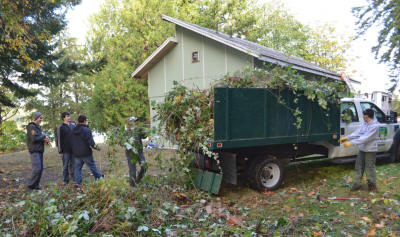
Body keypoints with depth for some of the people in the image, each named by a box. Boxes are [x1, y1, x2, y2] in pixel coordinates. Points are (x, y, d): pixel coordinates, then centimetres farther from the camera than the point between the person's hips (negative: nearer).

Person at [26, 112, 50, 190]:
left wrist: (45, 140, 0)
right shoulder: (31, 127, -10)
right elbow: (34, 138, -21)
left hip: (40, 151, 9)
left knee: (40, 168, 8)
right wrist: (44, 137, -8)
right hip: (34, 151, -9)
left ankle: (36, 185, 15)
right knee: (37, 169, -12)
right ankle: (30, 185, -1)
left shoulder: (38, 127, 18)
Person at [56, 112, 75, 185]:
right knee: (65, 165, 3)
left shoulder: (73, 126, 10)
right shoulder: (60, 127, -3)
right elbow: (59, 139, -5)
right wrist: (60, 150, -9)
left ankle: (74, 178, 20)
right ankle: (65, 180, 11)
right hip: (65, 150, -4)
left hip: (74, 149, 4)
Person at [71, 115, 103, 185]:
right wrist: (97, 147, -4)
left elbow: (72, 142, 12)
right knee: (92, 166, 10)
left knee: (77, 167, 9)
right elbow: (91, 142, -18)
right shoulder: (86, 130, -16)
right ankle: (98, 177, 25)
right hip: (86, 153, -5)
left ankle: (77, 182, 7)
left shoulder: (73, 130, 6)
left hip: (76, 153, 5)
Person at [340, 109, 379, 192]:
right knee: (358, 167, 12)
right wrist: (347, 138, -4)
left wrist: (351, 143, -31)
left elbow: (365, 138, -28)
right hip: (362, 149, 8)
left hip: (370, 150, -8)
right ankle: (357, 184, 21)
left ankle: (372, 185, 23)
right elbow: (357, 132, 6)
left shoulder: (374, 126, -22)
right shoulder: (365, 123, 6)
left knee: (370, 168, 5)